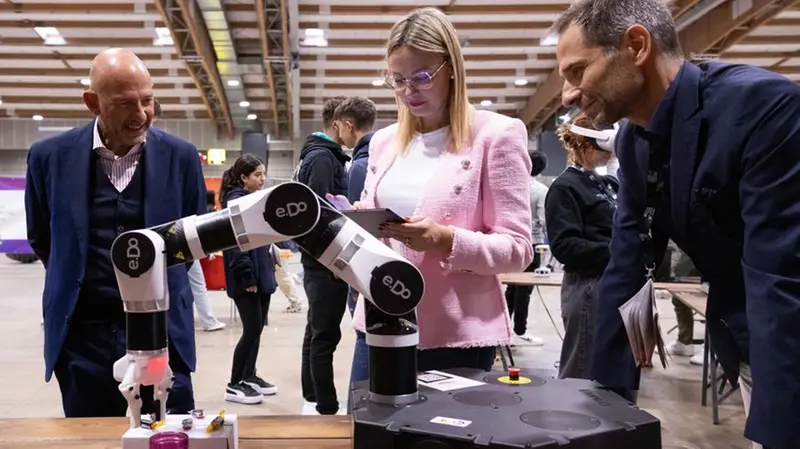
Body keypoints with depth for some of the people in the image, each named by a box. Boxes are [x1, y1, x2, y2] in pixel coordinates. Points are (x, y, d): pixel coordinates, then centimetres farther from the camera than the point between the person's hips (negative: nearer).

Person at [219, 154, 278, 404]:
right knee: (252, 329, -7)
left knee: (257, 328, 13)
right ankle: (234, 385, 4)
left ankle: (249, 377, 26)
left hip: (261, 274, 9)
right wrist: (247, 277, -20)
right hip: (246, 279, -9)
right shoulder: (235, 201, -13)